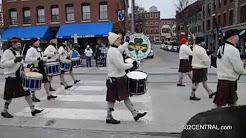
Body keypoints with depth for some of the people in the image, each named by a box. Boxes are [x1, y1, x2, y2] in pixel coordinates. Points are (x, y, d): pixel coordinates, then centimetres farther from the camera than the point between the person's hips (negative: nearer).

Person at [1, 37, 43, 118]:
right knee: (10, 96, 3)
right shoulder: (7, 52, -12)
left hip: (20, 77, 8)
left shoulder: (18, 52, 14)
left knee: (27, 92, 6)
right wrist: (15, 60, -31)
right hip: (11, 78, -8)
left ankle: (33, 110, 12)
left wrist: (22, 66, 12)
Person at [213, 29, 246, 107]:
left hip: (221, 79, 9)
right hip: (229, 82, -9)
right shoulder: (233, 50, -18)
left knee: (233, 102, 22)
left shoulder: (221, 48, 8)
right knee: (220, 104, -1)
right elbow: (239, 69, -16)